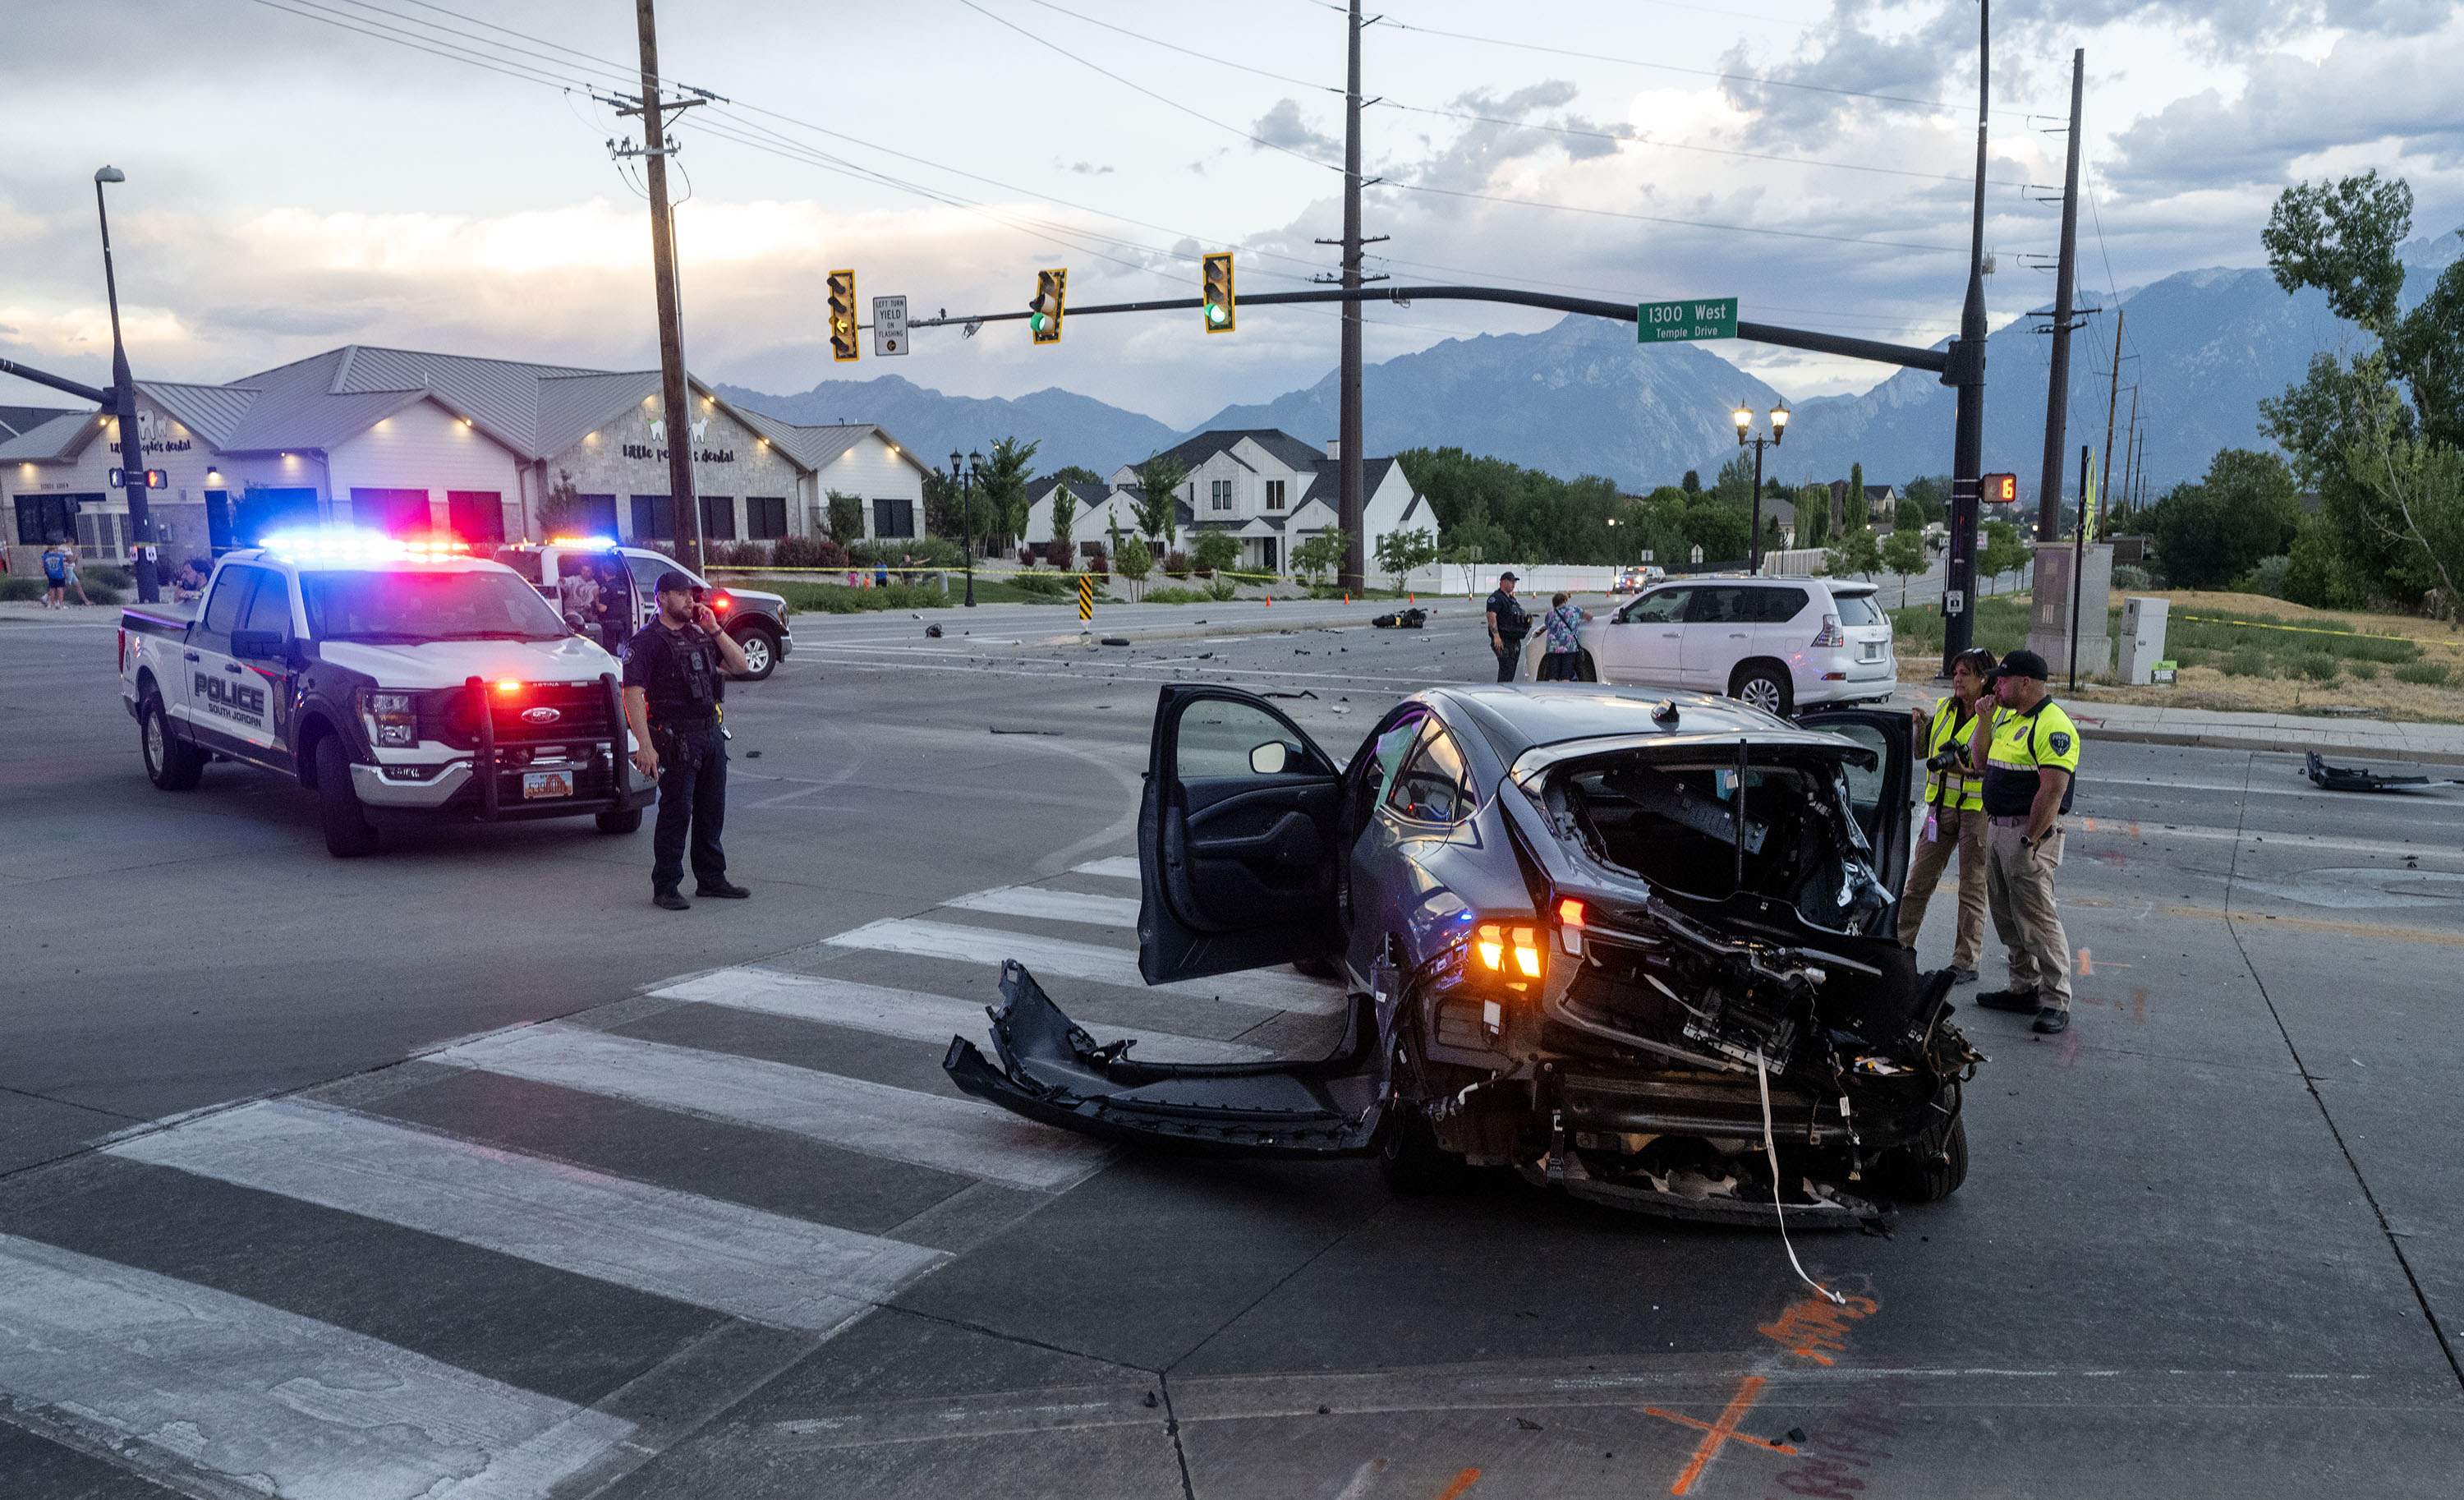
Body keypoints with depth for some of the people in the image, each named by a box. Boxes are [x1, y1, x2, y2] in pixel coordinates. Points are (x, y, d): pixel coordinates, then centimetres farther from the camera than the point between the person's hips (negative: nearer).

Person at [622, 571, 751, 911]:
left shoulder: (700, 634, 14)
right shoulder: (646, 641, -7)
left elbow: (739, 664, 10)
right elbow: (633, 693, -14)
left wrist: (714, 629, 0)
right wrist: (645, 744, -21)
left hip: (711, 734, 7)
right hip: (675, 739, -7)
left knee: (712, 810, 13)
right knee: (676, 813, -4)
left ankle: (711, 878, 25)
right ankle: (665, 888, 4)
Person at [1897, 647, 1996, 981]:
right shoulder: (1943, 710, 9)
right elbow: (1919, 753, 15)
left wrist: (1967, 766, -26)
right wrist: (1918, 727, -2)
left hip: (1977, 809, -5)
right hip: (1941, 805, 5)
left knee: (1972, 889, 3)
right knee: (1919, 879, 9)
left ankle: (1966, 961, 9)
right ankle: (1902, 943, 19)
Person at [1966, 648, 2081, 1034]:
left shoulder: (2053, 726, -17)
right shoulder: (2006, 716, 14)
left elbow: (2052, 791, -21)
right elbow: (1980, 761, 20)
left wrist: (2029, 840, -21)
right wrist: (1984, 719, 6)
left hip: (2031, 831, -10)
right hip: (1997, 828, 10)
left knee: (2036, 917, -8)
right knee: (2006, 915, 14)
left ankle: (2055, 1002, -2)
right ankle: (2024, 988, 24)